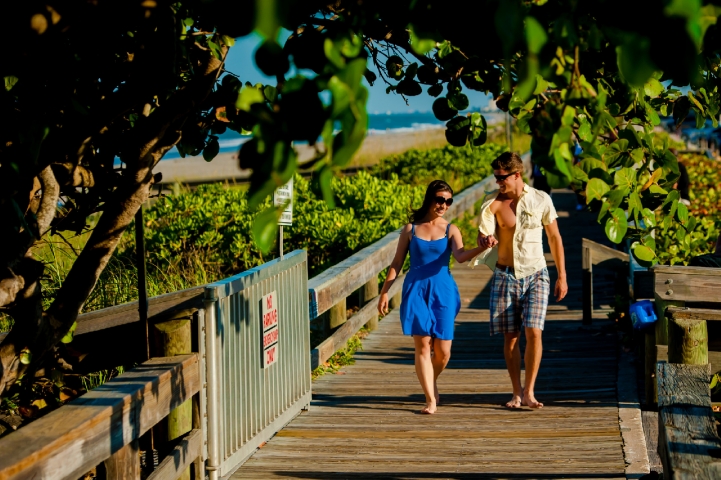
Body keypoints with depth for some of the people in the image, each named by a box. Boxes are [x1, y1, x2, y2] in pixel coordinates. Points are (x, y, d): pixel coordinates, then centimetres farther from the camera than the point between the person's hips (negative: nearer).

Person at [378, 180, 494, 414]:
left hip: (442, 292, 0)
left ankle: (432, 382, 29)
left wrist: (482, 247, -34)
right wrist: (385, 291, 5)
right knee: (423, 345, -8)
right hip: (416, 290, 0)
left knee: (443, 351, -2)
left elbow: (461, 256, -15)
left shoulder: (450, 230, 3)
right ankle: (430, 399, -3)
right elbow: (397, 262, 9)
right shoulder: (410, 229, 5)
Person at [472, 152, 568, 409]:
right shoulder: (493, 202, -4)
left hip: (535, 274, -1)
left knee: (533, 331, -12)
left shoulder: (541, 200, -3)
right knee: (510, 336, 2)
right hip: (505, 275, 1)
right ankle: (516, 393, 13)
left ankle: (529, 392, -5)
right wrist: (485, 241, -37)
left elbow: (554, 237, 5)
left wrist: (562, 276, 5)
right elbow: (483, 237, -11)